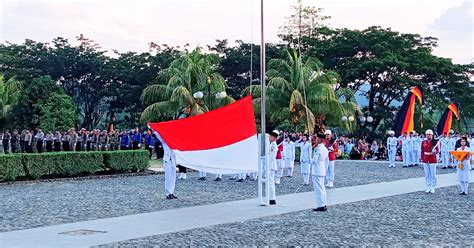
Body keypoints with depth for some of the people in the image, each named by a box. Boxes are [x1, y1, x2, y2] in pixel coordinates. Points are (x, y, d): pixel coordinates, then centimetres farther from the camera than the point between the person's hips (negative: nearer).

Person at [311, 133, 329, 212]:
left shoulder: (318, 148, -18)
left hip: (316, 171, -9)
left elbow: (314, 160, -21)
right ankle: (324, 205, 19)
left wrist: (312, 161, 0)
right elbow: (327, 161, 18)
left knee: (318, 188, -5)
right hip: (322, 171, 9)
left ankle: (321, 206, -4)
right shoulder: (325, 149, 12)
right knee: (322, 188, 15)